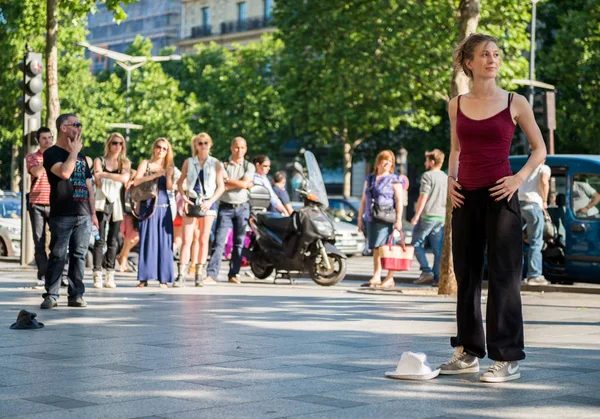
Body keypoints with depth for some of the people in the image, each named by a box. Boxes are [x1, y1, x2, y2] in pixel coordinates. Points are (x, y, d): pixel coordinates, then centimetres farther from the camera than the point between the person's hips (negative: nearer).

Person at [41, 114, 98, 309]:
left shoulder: (81, 156, 20)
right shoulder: (52, 153, -1)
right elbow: (64, 172, -21)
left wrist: (93, 213, 15)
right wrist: (74, 151, -8)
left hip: (83, 215, 6)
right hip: (62, 216, -6)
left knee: (79, 256, 5)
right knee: (58, 256, -6)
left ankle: (76, 295, 10)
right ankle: (51, 296, -2)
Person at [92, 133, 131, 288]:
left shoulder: (125, 163, 12)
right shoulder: (99, 161, 7)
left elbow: (125, 178, -9)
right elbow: (99, 182, -6)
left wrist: (105, 174, -13)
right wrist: (116, 178, -12)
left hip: (117, 204, 2)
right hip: (102, 203, -2)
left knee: (113, 240, 3)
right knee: (100, 239, -8)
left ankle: (110, 275, 6)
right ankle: (97, 275, -10)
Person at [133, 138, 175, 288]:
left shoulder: (169, 167, 12)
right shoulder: (146, 163, 7)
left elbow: (170, 187, -3)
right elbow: (136, 181, -9)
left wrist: (168, 176, -20)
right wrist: (155, 175, -16)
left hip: (163, 208, 2)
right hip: (147, 206, -2)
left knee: (164, 242, -2)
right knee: (146, 241, -3)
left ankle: (163, 278, -1)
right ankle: (144, 278, -1)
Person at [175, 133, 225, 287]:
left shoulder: (215, 164, 5)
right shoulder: (189, 162, 8)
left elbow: (221, 186, 3)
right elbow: (180, 182, 10)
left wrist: (210, 201, -10)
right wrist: (184, 198, -6)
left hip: (208, 203, 0)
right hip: (191, 203, 0)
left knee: (203, 240, 3)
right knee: (186, 240, -8)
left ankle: (199, 275, 10)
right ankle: (181, 276, -11)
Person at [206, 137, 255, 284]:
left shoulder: (249, 166, 6)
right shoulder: (223, 165, 2)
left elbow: (244, 183, -11)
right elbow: (221, 186, -10)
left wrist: (228, 180, -8)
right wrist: (246, 184, -10)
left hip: (242, 207, 2)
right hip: (225, 207, -2)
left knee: (239, 242, 5)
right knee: (219, 241, -9)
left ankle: (233, 274, 11)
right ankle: (211, 274, -14)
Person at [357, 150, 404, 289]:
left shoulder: (394, 180, 2)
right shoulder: (369, 179, 18)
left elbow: (399, 201, -4)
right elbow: (364, 200, 20)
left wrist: (398, 219, -13)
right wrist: (360, 217, 15)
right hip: (372, 219, 5)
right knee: (375, 249, 6)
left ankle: (389, 279, -7)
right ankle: (376, 278, 9)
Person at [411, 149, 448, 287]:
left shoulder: (428, 176, -7)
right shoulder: (446, 178, 15)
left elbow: (423, 197, -13)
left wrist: (416, 216, -11)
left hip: (428, 215, -6)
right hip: (442, 216, 6)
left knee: (416, 243, 5)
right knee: (438, 248, 4)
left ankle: (426, 271, -6)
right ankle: (437, 277, 0)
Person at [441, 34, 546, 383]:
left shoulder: (515, 103, -1)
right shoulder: (456, 105, 8)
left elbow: (540, 149, 5)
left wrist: (520, 178, -10)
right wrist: (451, 179, 5)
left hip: (499, 197, -4)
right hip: (466, 197, 4)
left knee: (503, 276, -4)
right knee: (466, 274, 9)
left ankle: (508, 359, 1)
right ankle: (468, 352, 20)